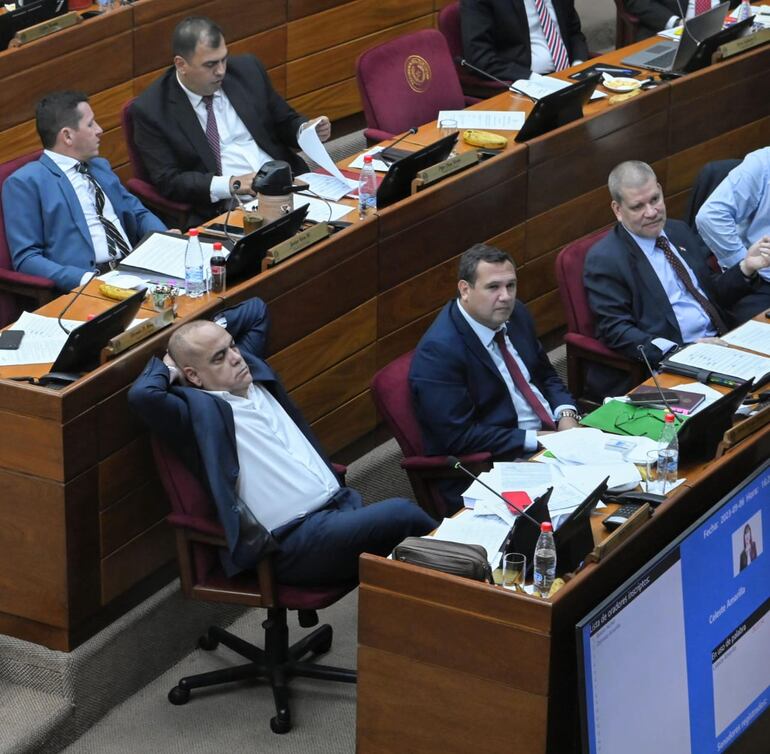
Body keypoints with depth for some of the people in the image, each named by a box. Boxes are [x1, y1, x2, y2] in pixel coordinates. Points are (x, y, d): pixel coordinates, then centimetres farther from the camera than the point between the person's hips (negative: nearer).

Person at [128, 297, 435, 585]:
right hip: (297, 541, -8)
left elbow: (256, 310, 32)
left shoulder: (251, 372, 17)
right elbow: (142, 394, -26)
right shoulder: (201, 411, -8)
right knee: (400, 515, -22)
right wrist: (167, 368, -5)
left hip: (341, 501, 8)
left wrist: (214, 330, 16)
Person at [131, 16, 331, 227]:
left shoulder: (247, 70, 9)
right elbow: (168, 181, -7)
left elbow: (284, 123, 21)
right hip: (220, 209, -5)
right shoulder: (151, 110, -4)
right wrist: (232, 184, -18)